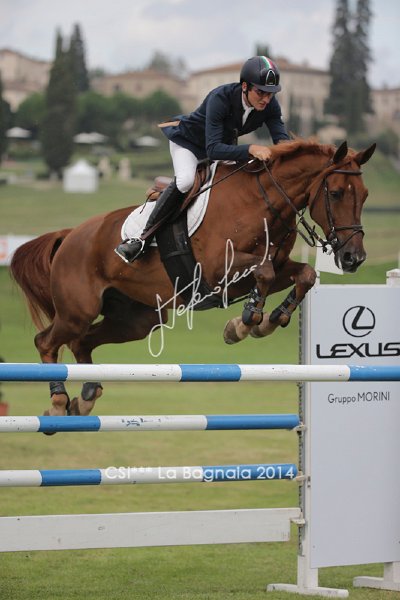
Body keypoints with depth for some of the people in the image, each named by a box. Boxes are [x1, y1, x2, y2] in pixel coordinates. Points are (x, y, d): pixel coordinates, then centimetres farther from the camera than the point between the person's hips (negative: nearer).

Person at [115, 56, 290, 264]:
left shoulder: (270, 105, -22)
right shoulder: (220, 98, -39)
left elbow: (282, 139, -24)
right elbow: (213, 149, -45)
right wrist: (250, 149, -59)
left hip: (226, 145, 7)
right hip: (189, 141, -7)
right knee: (186, 180, -33)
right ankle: (143, 237, -28)